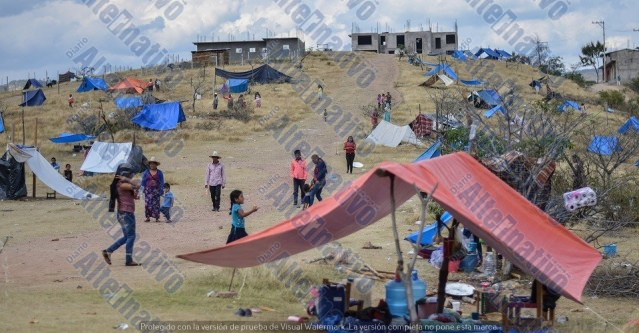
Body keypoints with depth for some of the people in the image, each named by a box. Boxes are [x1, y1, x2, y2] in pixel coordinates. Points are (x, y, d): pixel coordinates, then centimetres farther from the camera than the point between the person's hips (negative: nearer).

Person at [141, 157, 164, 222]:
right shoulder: (146, 172, 9)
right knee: (147, 203, -7)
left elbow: (162, 183, 6)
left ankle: (157, 218, -2)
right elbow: (143, 182, 10)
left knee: (156, 204, -4)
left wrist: (161, 191, -1)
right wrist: (143, 189, 3)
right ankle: (148, 217, -3)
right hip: (148, 190, 1)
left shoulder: (159, 173, 7)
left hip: (156, 190, -1)